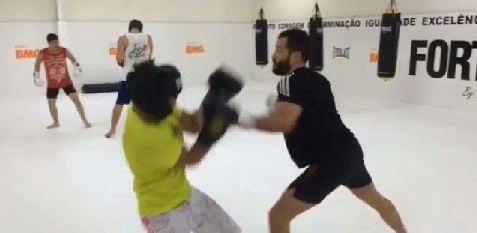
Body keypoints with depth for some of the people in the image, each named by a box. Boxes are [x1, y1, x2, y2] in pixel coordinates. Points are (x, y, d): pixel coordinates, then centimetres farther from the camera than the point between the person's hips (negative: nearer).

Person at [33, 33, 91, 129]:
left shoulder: (64, 51, -10)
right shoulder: (43, 53, -13)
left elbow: (72, 58, 12)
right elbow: (37, 64, 6)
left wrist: (77, 66, 2)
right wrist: (36, 77, 5)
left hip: (66, 81, -1)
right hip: (52, 84, 1)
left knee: (76, 100, -9)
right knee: (51, 104, 8)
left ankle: (85, 121, -1)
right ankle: (56, 122, 31)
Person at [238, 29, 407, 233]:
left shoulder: (291, 81, -15)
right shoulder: (316, 79, 10)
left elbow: (283, 123, -31)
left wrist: (245, 120, -23)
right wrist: (280, 105, 14)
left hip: (329, 161, -9)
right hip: (349, 152, 9)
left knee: (278, 216, -2)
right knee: (375, 198, 33)